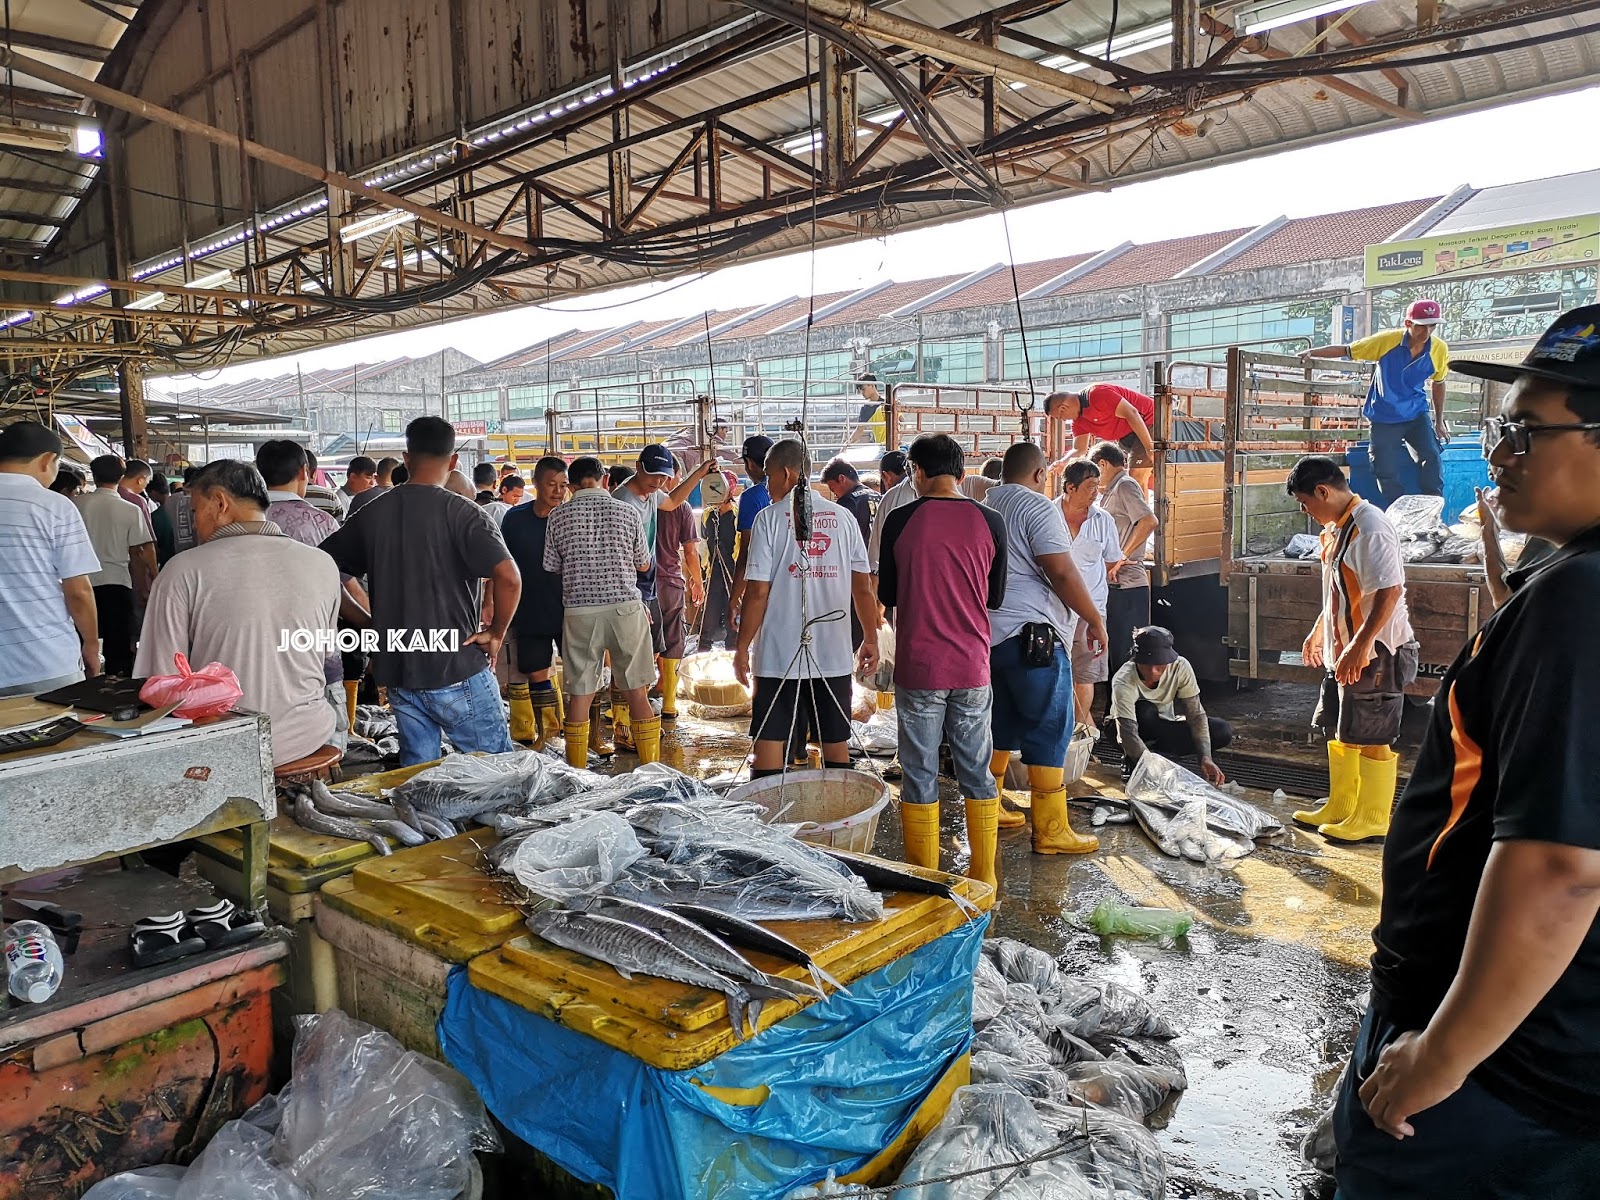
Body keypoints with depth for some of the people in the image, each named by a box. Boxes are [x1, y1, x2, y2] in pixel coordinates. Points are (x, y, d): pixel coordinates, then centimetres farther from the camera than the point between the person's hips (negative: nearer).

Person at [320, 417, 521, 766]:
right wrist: (496, 634, -9)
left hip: (396, 672, 5)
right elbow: (508, 577, -24)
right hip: (457, 671, -5)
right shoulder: (460, 512, -11)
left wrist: (372, 624, 12)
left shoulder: (371, 514, 5)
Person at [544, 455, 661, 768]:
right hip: (626, 606, 0)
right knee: (638, 692, 7)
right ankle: (651, 767, 13)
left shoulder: (558, 517, 1)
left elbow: (552, 569, 7)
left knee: (579, 694, 7)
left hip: (579, 610, 0)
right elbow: (644, 565, 10)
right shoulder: (627, 511, 0)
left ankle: (576, 773, 14)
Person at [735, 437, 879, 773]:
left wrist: (742, 648, -1)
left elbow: (758, 592, -9)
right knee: (836, 743, 12)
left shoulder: (769, 518, -5)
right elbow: (863, 588, 5)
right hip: (834, 654, 3)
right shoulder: (843, 517, 3)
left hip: (778, 654, -3)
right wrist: (871, 639, 16)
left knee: (769, 741, 4)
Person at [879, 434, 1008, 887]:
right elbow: (995, 598, 8)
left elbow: (887, 596, 3)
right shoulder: (989, 522, -2)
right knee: (976, 770, 13)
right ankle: (983, 877, 22)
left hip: (918, 668, -2)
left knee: (920, 773, 8)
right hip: (973, 667, 2)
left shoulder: (900, 521, -7)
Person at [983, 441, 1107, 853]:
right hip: (1029, 633, -9)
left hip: (986, 632, 9)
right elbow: (1062, 572, -15)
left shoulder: (982, 506, 16)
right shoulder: (1036, 507, -9)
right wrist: (1094, 619, -6)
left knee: (1001, 725, 18)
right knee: (1049, 729, -3)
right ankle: (1050, 831, -2)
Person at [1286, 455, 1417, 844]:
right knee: (1338, 733, 17)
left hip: (1374, 653, -10)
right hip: (1342, 651, 10)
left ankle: (1372, 820, 12)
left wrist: (1360, 646, -28)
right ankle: (1339, 809, 29)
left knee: (1369, 739, 0)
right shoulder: (1336, 527, 11)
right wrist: (1318, 631, 27)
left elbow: (1390, 590, -26)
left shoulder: (1369, 528, -20)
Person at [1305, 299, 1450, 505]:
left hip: (1417, 414, 2)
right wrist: (1312, 352, -21)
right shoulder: (1387, 340, -15)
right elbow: (1345, 351, -7)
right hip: (1384, 418, -1)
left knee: (1432, 460, -19)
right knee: (1387, 473, -7)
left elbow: (1438, 383, 10)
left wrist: (1439, 421, 14)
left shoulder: (1440, 349, -6)